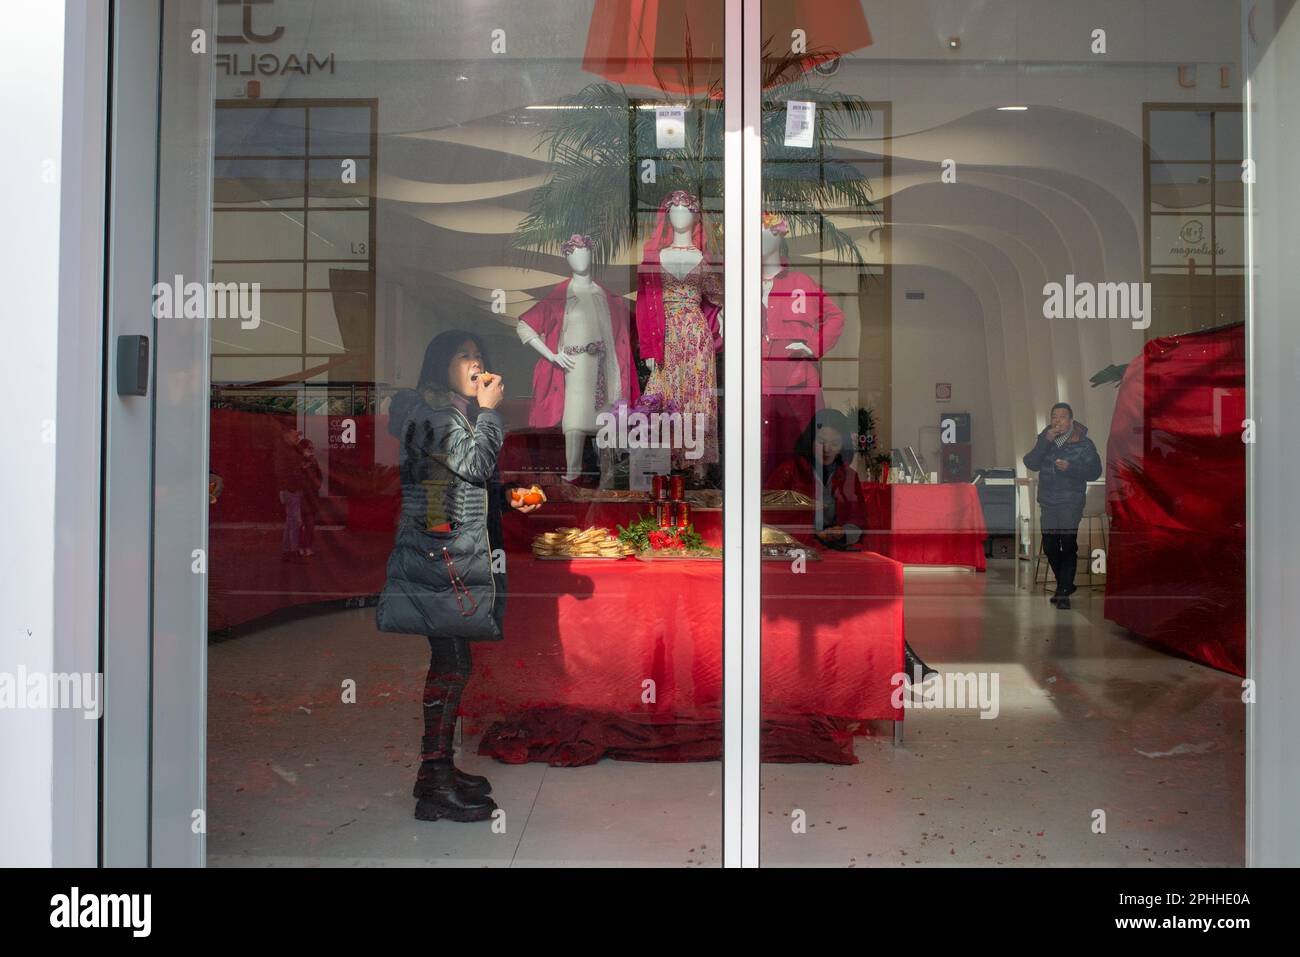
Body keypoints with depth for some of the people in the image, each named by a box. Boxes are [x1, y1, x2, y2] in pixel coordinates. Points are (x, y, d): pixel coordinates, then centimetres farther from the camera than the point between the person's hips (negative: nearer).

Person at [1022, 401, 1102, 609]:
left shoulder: (1084, 443, -1)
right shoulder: (1045, 439, 9)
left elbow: (1094, 471, -5)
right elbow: (1030, 464, -5)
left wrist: (1070, 468, -19)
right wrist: (1045, 441, -15)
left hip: (1071, 501, -4)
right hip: (1048, 501, 4)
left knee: (1068, 545, -12)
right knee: (1050, 547, 8)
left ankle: (1064, 592, -7)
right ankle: (1065, 585, 27)